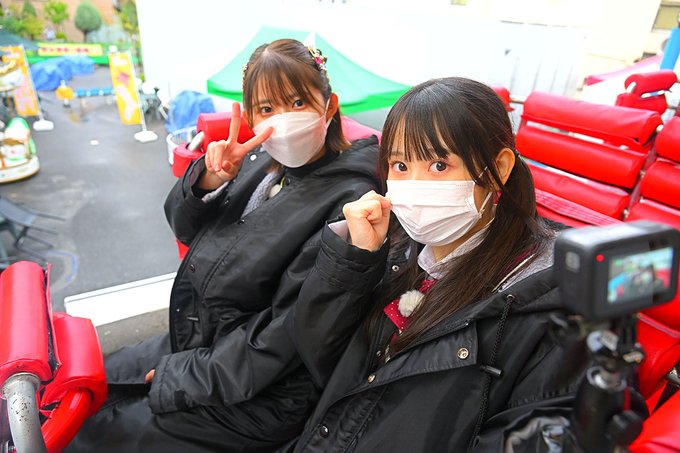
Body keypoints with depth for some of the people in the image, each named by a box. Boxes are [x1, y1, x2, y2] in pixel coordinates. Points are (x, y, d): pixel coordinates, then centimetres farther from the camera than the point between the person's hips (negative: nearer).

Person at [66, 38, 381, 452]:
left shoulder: (347, 201, -25)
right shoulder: (262, 160, -4)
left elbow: (287, 331, -25)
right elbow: (184, 226, 4)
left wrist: (180, 377, -14)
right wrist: (210, 179, -19)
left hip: (260, 393, -6)